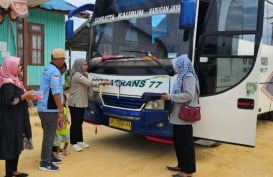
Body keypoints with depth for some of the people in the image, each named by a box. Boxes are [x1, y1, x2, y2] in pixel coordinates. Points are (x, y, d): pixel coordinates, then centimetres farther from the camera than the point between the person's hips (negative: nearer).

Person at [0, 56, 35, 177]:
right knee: (12, 146, -1)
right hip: (11, 121, -10)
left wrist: (27, 96, 7)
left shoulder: (13, 81, 12)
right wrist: (25, 96, -18)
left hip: (16, 120, 10)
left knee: (16, 145, 15)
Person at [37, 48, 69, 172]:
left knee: (49, 134, 20)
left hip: (44, 107, 10)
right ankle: (45, 163, 6)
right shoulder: (55, 72, -18)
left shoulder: (47, 69, 12)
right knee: (49, 136, -2)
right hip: (49, 109, -10)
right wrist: (61, 111, -22)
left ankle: (49, 156, 32)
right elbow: (56, 93, -24)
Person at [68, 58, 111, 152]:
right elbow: (89, 83, -22)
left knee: (80, 123, 15)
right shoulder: (77, 75, -16)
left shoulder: (83, 74, 16)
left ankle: (80, 141, 24)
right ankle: (73, 143, 6)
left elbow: (88, 86, 12)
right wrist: (102, 83, -15)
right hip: (75, 103, -9)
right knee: (75, 123, -2)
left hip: (81, 103, 9)